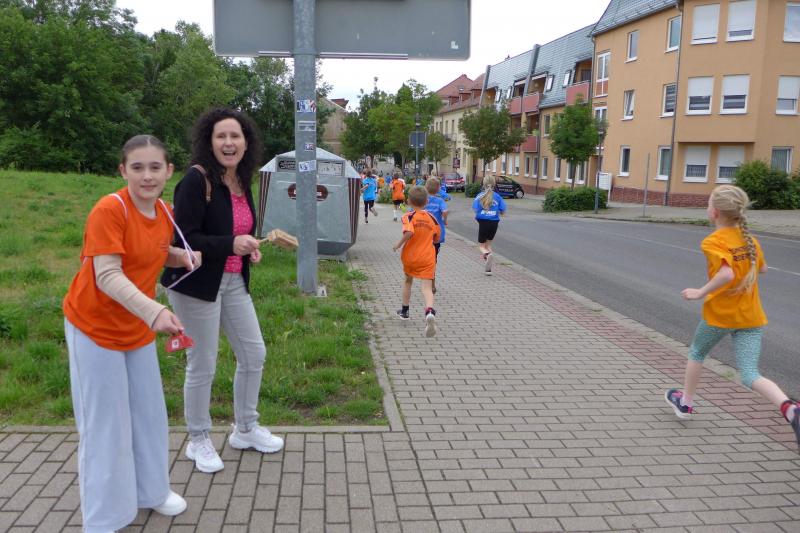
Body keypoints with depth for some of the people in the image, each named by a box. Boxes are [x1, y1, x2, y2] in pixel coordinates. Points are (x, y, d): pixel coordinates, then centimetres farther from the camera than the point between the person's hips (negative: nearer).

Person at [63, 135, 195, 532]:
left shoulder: (164, 211, -2)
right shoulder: (109, 209, -23)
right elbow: (107, 275, -30)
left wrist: (183, 256, -5)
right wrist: (154, 311, -44)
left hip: (139, 328, 7)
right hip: (95, 328, -6)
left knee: (149, 414, 17)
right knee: (105, 425, 3)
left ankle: (151, 491, 37)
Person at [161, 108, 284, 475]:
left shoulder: (242, 181, 7)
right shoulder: (197, 180, -17)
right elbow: (184, 239, -22)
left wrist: (249, 249, 3)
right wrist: (231, 245, -30)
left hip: (234, 281, 8)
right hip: (198, 284, -8)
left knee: (254, 354, 13)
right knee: (202, 365, 3)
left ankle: (245, 430, 32)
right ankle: (198, 441, 25)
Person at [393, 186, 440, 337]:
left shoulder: (408, 216, -9)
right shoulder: (432, 218, 3)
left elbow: (409, 232, -29)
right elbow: (437, 239, 13)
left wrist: (398, 245, -14)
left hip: (409, 256, 0)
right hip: (427, 258, 1)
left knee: (408, 281, 24)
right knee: (427, 287, -7)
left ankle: (404, 311, 38)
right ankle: (429, 312, -35)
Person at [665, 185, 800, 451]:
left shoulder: (712, 242, -15)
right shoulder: (750, 239, 7)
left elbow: (726, 273, -30)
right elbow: (762, 268, 23)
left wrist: (701, 293, -20)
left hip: (719, 314, -5)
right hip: (751, 318, 5)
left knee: (697, 352, 23)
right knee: (750, 374, 1)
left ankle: (685, 402, 38)